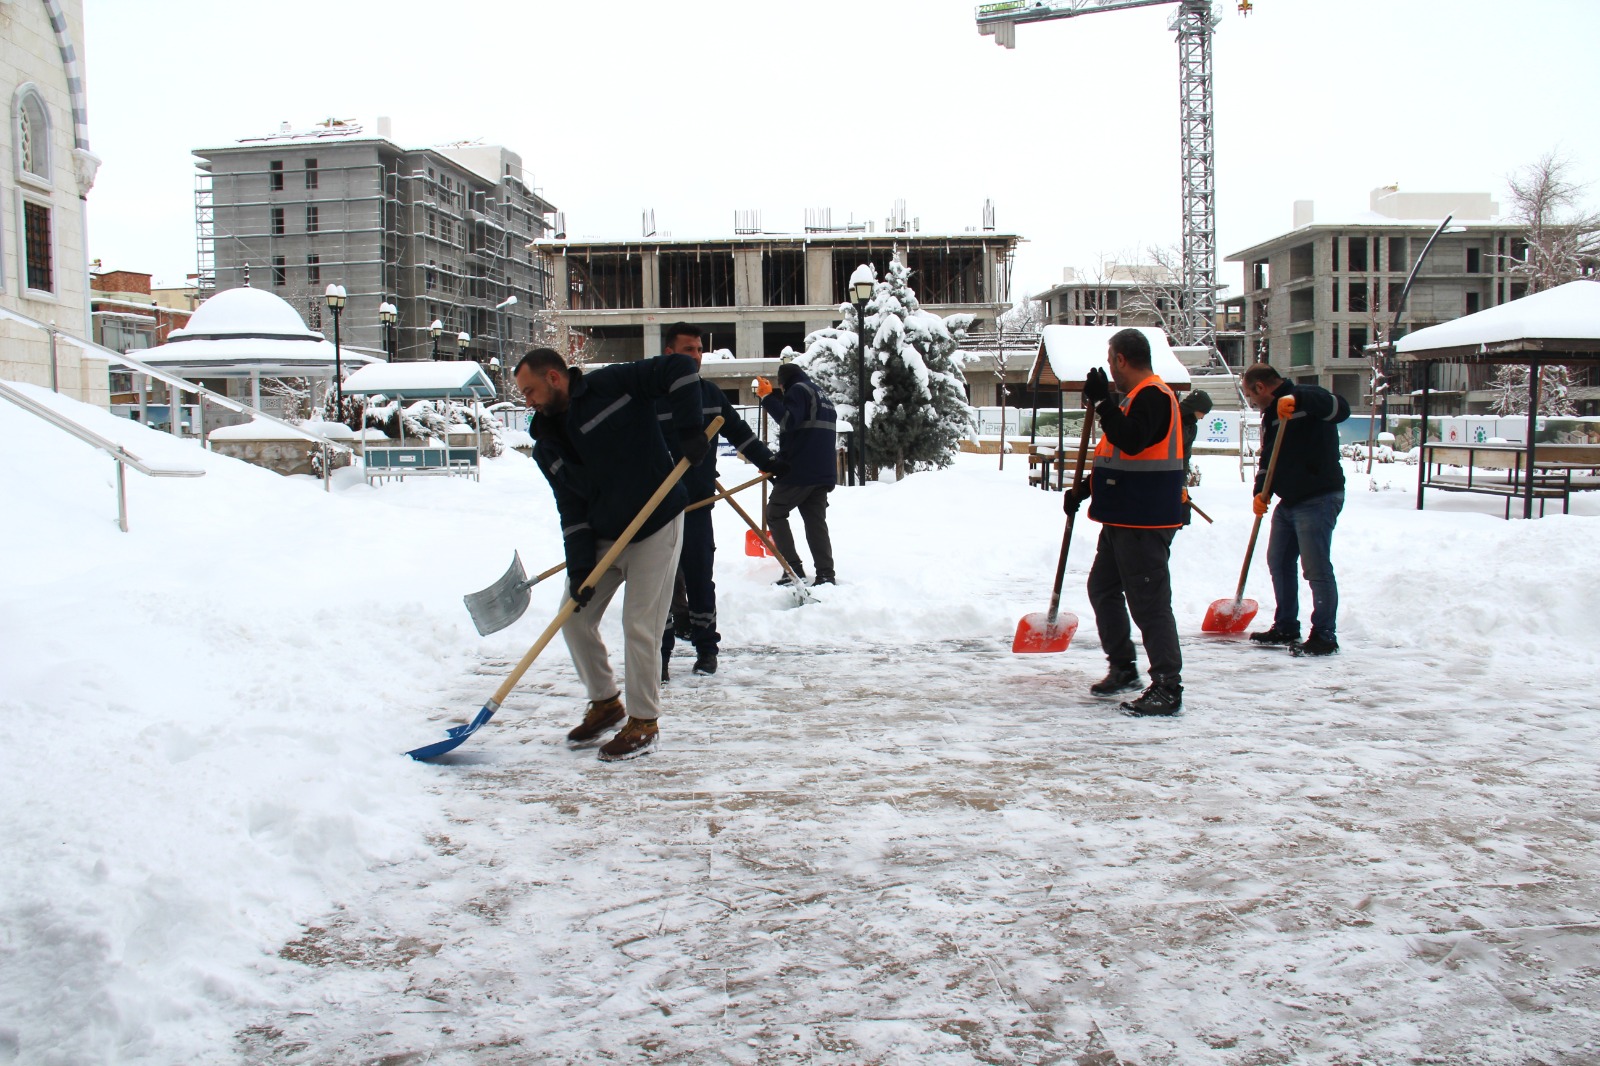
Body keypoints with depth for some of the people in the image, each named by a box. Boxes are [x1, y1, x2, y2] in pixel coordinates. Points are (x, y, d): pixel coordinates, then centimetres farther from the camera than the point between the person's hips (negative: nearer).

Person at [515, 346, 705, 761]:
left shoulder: (612, 385, -13)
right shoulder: (548, 445, 5)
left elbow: (681, 368, -17)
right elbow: (571, 508, 1)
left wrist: (689, 430, -25)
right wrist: (579, 566, -10)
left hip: (656, 528, -7)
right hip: (601, 536, 7)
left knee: (639, 627, -9)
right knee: (575, 621, 7)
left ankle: (643, 722, 8)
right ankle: (605, 704, 28)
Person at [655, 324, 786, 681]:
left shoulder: (710, 393, 9)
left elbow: (739, 431, 20)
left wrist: (767, 461, 16)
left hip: (698, 504, 4)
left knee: (700, 580, 8)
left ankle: (706, 649, 20)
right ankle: (660, 655, 8)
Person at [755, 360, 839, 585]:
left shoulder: (798, 390, -4)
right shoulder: (822, 396, 26)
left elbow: (788, 421, -20)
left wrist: (768, 397, -13)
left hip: (799, 471, -8)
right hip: (823, 473, 8)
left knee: (774, 514, 6)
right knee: (816, 521, 6)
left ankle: (794, 568, -4)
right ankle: (825, 573, -6)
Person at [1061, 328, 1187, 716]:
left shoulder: (1152, 395, -14)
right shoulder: (1136, 397, 19)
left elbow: (1131, 441, -31)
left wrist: (1101, 400, -27)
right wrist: (1084, 489, 20)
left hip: (1145, 521, -11)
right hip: (1124, 518, 11)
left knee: (1148, 601, -9)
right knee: (1103, 587, 19)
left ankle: (1167, 688, -5)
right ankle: (1122, 668, 31)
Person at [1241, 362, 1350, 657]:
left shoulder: (1306, 398, -11)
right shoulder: (1269, 415, 17)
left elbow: (1341, 409, -29)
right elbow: (1267, 458, 16)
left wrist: (1297, 398, -41)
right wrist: (1261, 490, 0)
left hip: (1318, 499, -10)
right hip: (1289, 501, 10)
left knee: (1316, 568, -9)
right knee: (1279, 563, 16)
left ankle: (1325, 636, -2)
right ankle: (1286, 627, 27)